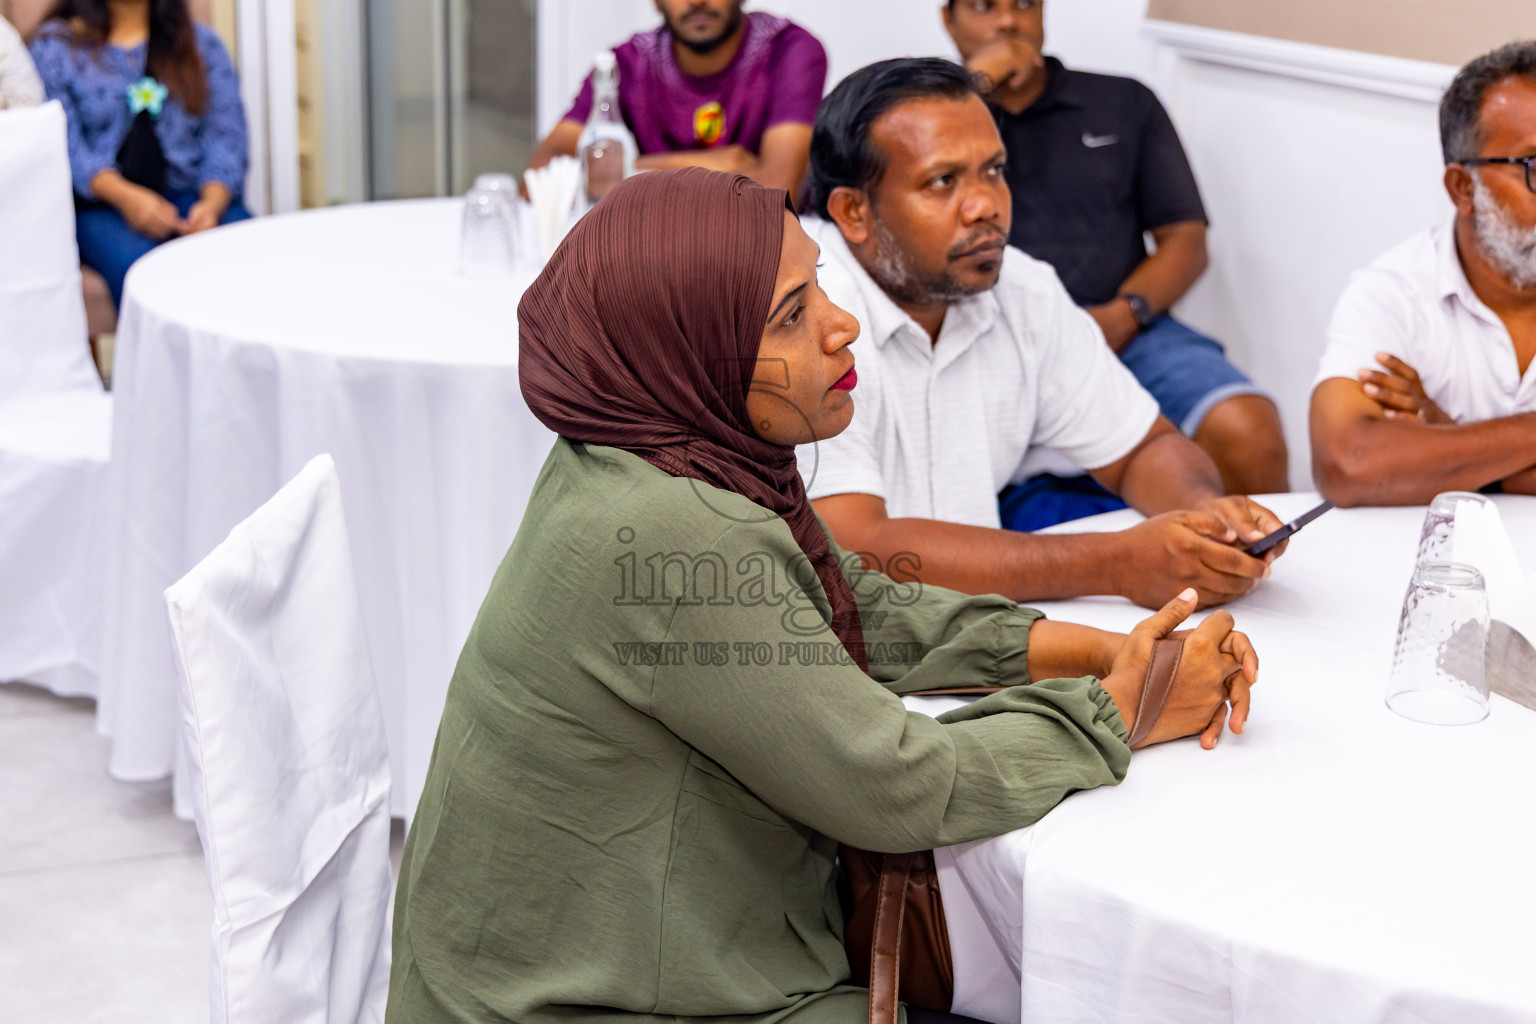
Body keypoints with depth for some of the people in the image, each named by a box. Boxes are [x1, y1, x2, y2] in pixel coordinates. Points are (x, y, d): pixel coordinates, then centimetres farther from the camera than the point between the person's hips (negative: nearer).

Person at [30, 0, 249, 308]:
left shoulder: (202, 41, 18)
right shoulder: (53, 45, 11)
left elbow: (227, 134, 7)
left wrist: (212, 204, -14)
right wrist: (125, 197, -20)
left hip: (192, 194, 2)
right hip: (100, 204, -2)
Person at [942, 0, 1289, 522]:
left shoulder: (1125, 103, 23)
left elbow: (1185, 240, 15)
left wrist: (1123, 315, -5)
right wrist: (975, 79, 1)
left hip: (1122, 333, 2)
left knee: (1249, 435, -27)